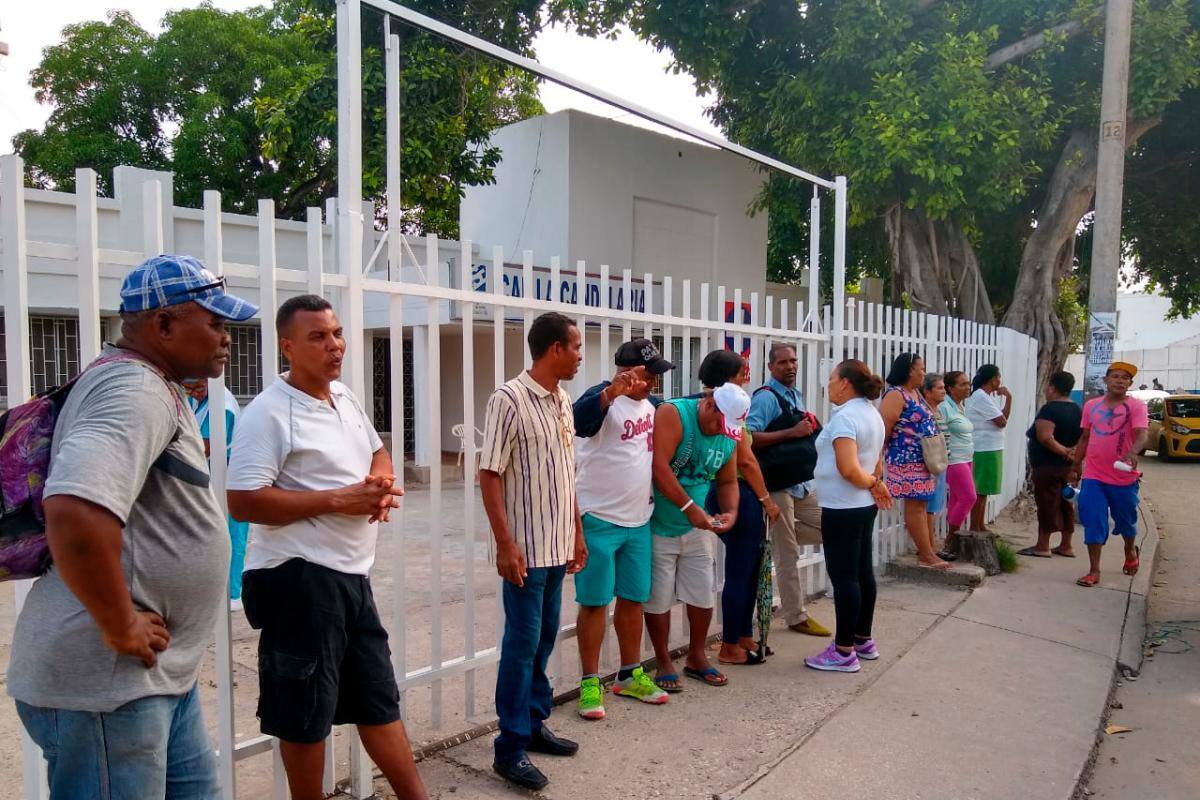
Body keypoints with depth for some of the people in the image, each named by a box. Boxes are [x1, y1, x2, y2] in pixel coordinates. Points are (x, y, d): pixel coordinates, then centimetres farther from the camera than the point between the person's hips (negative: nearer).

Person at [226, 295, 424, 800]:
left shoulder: (345, 397, 10)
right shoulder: (267, 413, -14)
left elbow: (378, 452, 25)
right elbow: (243, 503, -21)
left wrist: (382, 484, 1)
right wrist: (339, 499, -21)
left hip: (351, 573, 8)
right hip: (300, 577, -8)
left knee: (379, 695, 18)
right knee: (307, 709, 8)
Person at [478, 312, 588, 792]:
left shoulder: (564, 402, 10)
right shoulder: (509, 400, -14)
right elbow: (489, 475, -15)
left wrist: (577, 533, 16)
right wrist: (505, 544, -19)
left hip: (557, 546, 7)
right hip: (526, 549, -7)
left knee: (544, 640, 16)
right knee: (522, 645, 1)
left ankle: (534, 724, 31)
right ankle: (511, 749, 13)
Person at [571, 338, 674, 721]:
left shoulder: (650, 406, 11)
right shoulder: (604, 397, -13)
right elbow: (580, 417, -37)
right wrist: (613, 390, -53)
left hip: (639, 521, 7)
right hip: (599, 520, -7)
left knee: (633, 599, 14)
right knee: (595, 602, 2)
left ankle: (630, 675, 29)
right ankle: (590, 683, 14)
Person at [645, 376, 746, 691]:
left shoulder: (729, 434, 3)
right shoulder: (672, 414, -17)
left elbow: (727, 481, 13)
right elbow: (659, 467, -25)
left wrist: (731, 511, -6)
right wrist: (689, 507, -26)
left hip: (697, 529, 6)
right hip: (659, 527, -6)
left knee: (703, 596, 11)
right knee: (659, 599, 3)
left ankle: (696, 658, 31)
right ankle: (664, 663, 21)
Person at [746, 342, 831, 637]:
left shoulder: (796, 395, 13)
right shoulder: (766, 397, -14)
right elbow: (749, 438, -26)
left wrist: (809, 431, 4)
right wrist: (792, 432, -27)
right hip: (777, 483, -8)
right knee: (788, 555, 0)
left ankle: (776, 535, 23)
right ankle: (797, 617, 12)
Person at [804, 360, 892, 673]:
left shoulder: (845, 417, -20)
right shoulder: (872, 413, 12)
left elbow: (848, 470, -28)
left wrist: (872, 483, -12)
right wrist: (876, 484, 3)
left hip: (842, 509, -10)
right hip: (865, 506, 10)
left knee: (843, 577, -3)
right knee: (862, 572, 16)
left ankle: (844, 652, 4)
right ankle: (863, 640, 27)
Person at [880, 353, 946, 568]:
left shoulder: (915, 393, 15)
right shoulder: (896, 395, -14)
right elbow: (882, 430, -18)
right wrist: (878, 464, -17)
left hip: (922, 461, 9)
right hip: (907, 461, -9)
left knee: (921, 505, 13)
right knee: (915, 506, -4)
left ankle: (927, 550, 21)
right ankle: (926, 555, 0)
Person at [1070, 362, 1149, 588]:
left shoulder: (1136, 406, -6)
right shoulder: (1091, 405, 6)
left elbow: (1142, 434, -21)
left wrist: (1132, 453, -41)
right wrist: (1075, 466, 14)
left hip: (1124, 477, -2)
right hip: (1093, 476, 2)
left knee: (1125, 520, 17)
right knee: (1094, 524, -3)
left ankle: (1130, 552, 48)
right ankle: (1094, 571, 3)